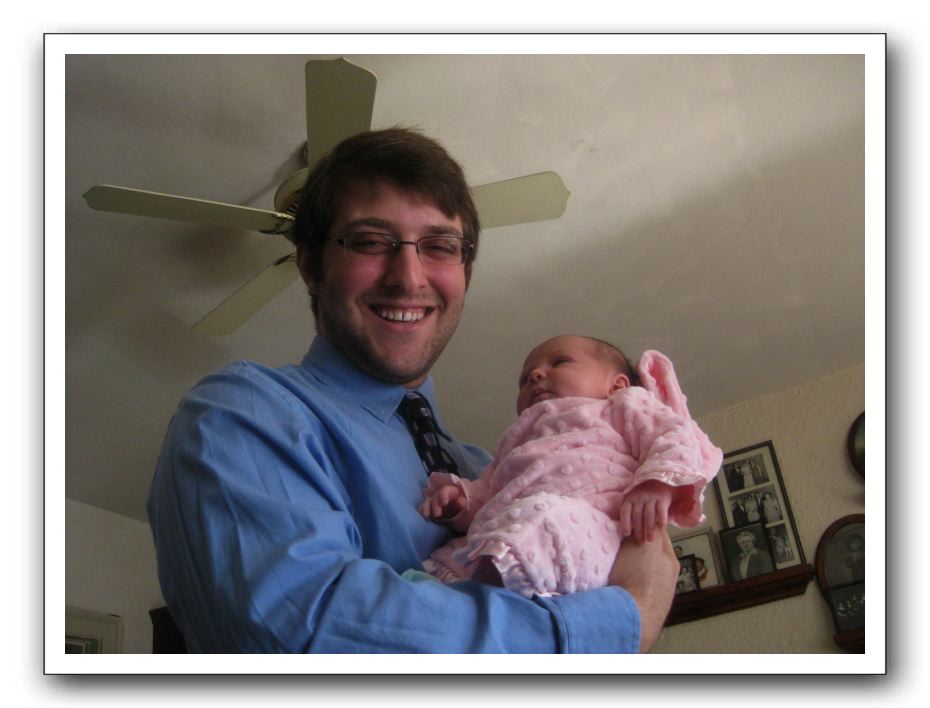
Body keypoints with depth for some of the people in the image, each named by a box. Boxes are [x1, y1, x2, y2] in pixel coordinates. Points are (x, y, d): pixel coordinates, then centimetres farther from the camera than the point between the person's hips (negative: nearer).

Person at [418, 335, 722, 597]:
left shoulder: (626, 405, 28)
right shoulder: (520, 437, 45)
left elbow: (677, 436, 10)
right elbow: (488, 486, 36)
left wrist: (658, 484, -11)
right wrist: (461, 496, 12)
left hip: (586, 523, -7)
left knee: (538, 517, -38)